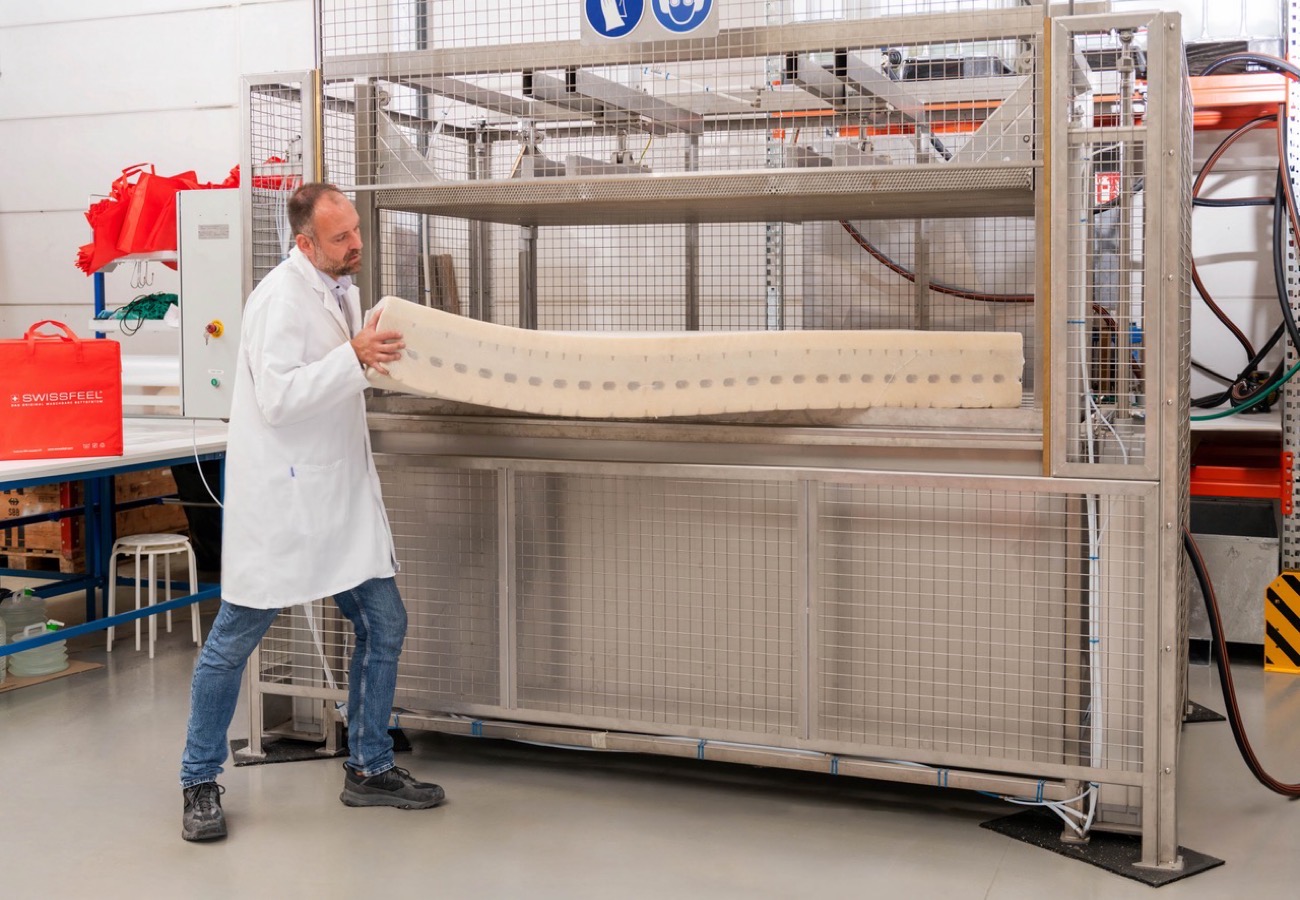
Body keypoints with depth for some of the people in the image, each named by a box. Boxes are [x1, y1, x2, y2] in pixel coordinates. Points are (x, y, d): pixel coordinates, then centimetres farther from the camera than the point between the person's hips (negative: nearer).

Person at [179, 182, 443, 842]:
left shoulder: (342, 289, 12)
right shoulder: (282, 297, -16)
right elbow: (276, 398, -24)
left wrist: (380, 350, 8)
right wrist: (355, 357, -29)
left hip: (340, 495, 8)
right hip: (279, 498, -8)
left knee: (384, 626, 8)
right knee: (234, 640, 4)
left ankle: (369, 769, 22)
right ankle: (200, 783, 20)